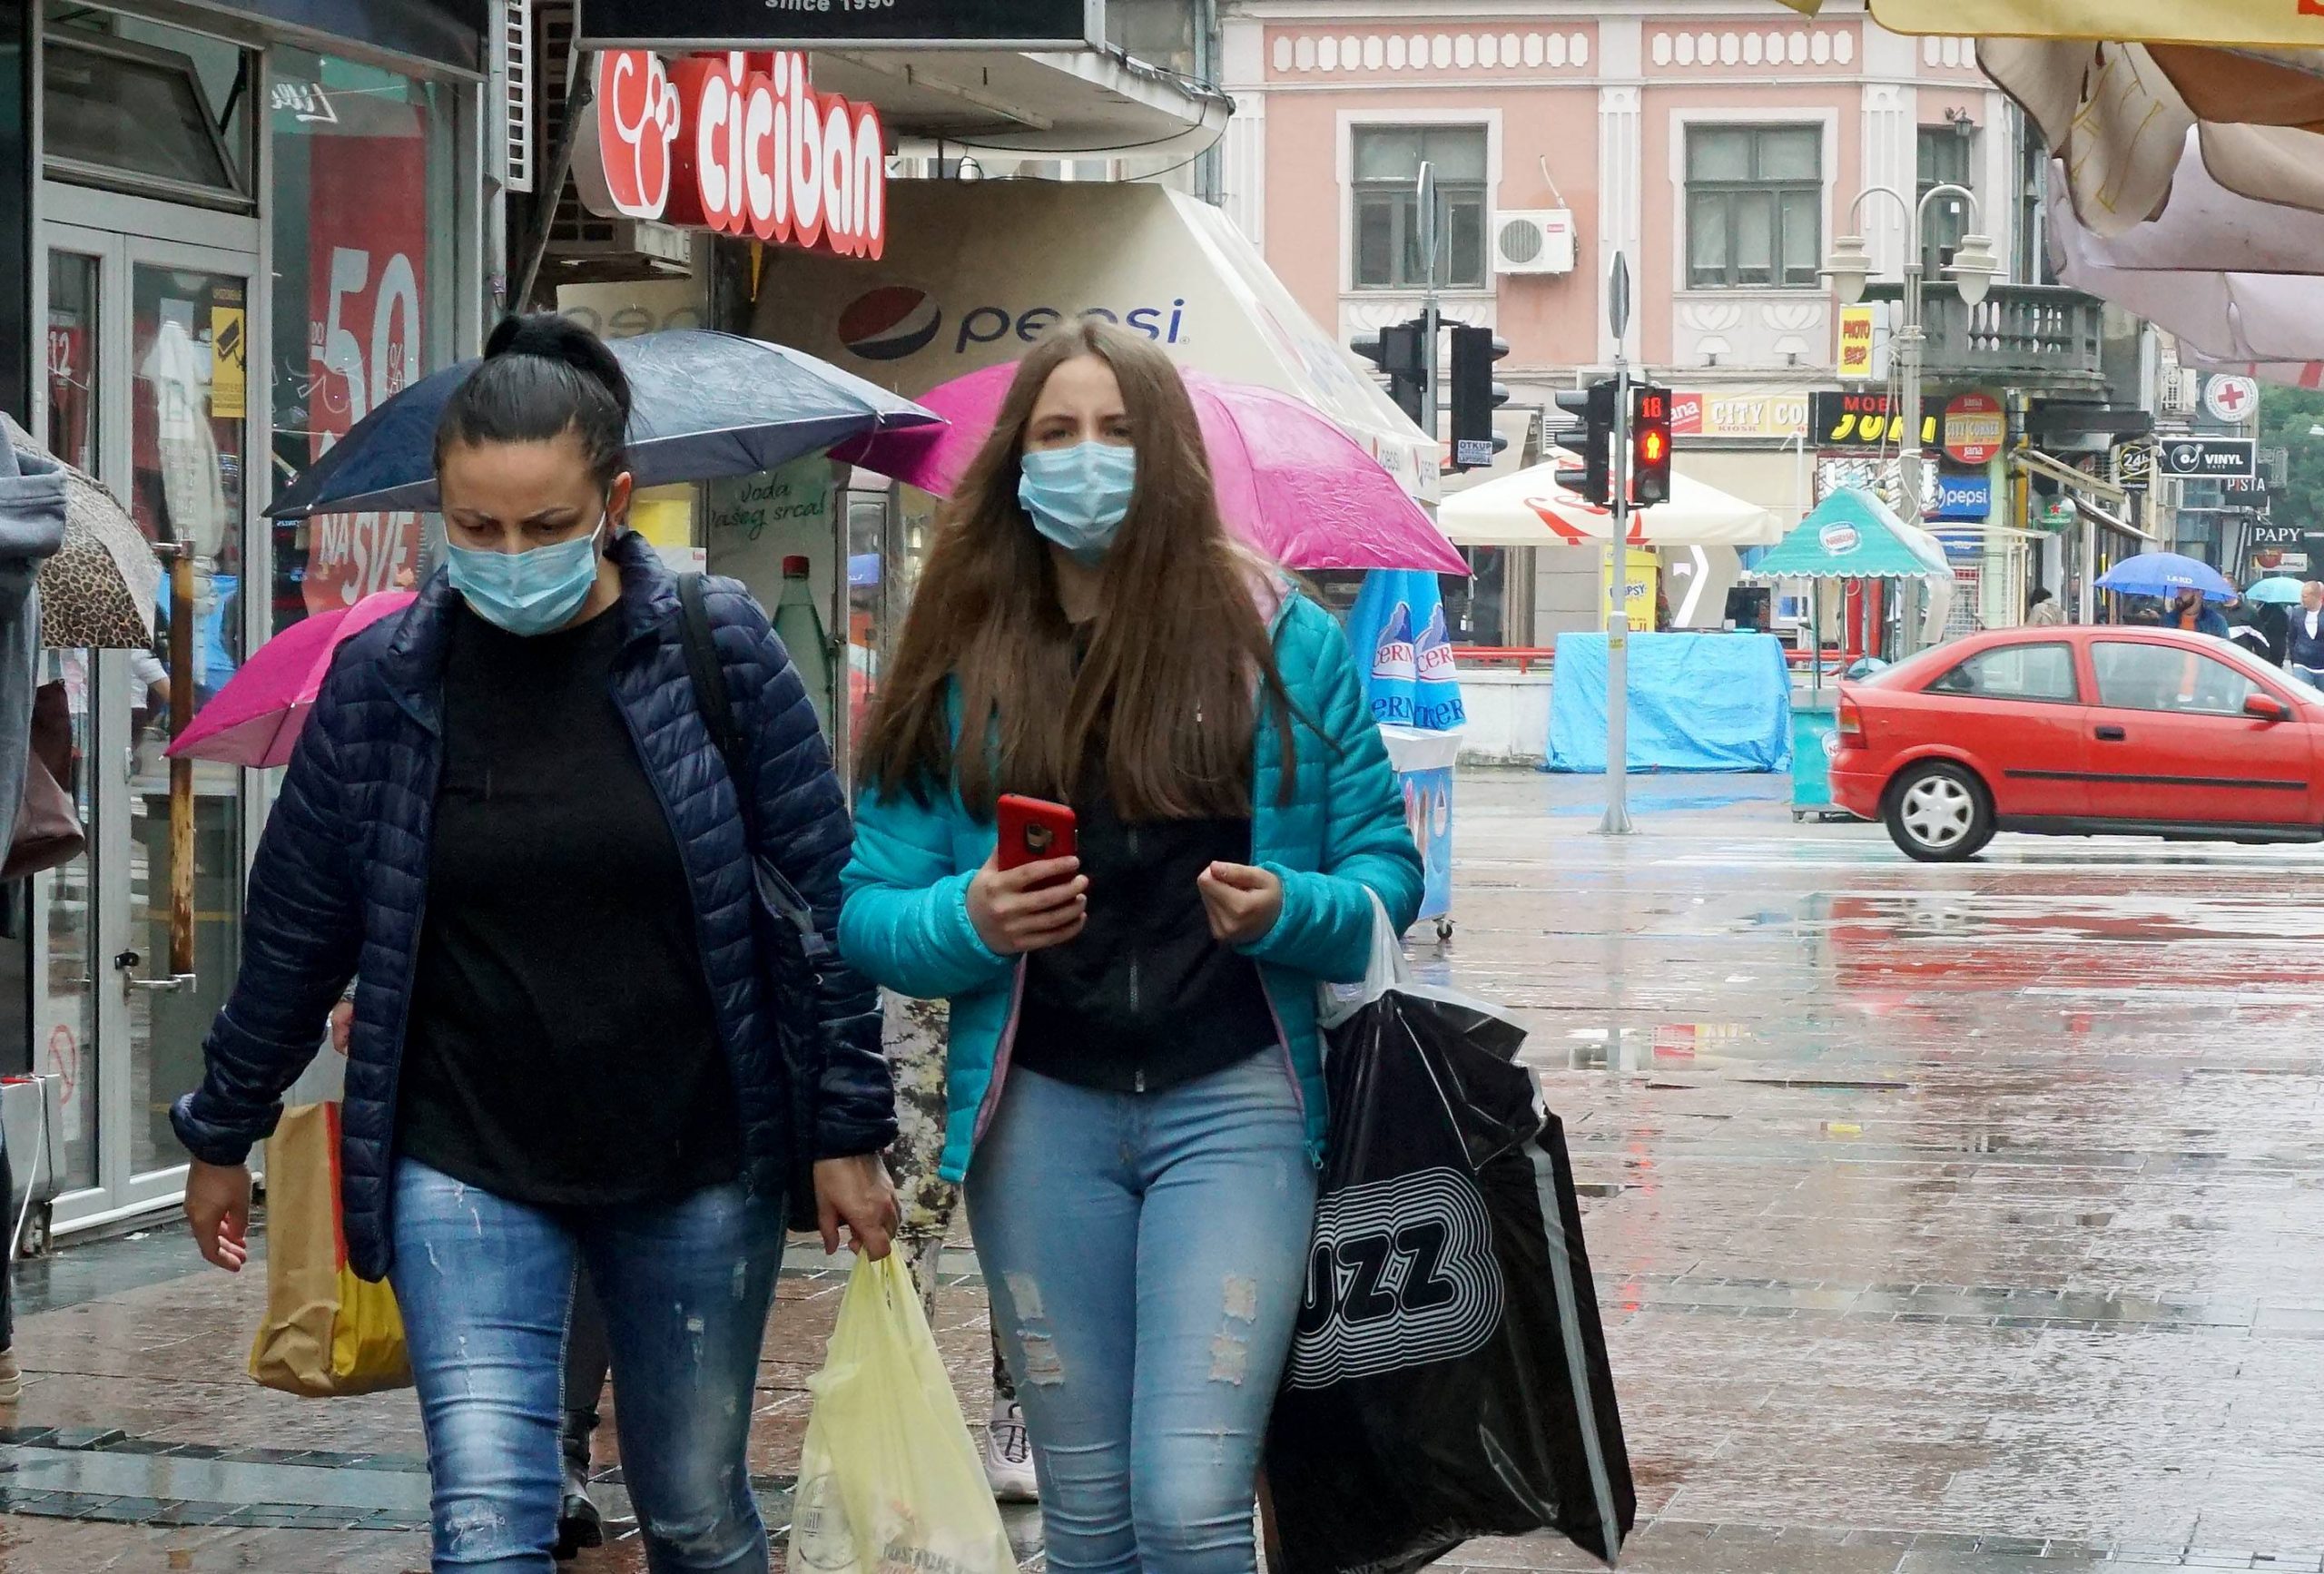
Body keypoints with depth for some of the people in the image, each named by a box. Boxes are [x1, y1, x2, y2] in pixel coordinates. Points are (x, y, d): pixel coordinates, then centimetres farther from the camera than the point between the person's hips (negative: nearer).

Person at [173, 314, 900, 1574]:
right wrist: (222, 1136, 13)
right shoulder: (383, 680, -3)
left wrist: (849, 1130, -3)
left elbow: (821, 894, -1)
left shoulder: (719, 648, -6)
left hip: (697, 1163, 0)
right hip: (466, 1171, 0)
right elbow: (296, 927, 7)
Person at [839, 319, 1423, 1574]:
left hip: (1233, 1097, -2)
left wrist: (1291, 911, -15)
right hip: (1040, 1108, 2)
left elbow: (1384, 870, 6)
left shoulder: (1279, 638, 3)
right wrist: (965, 921, -16)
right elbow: (866, 910, 5)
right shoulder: (960, 666, 6)